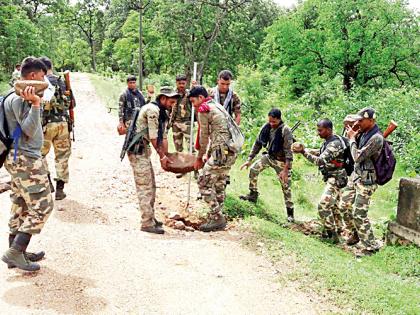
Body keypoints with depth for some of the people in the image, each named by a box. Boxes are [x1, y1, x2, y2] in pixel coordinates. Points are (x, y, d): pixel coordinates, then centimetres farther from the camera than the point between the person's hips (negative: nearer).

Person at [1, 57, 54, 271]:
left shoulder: (19, 96, 14)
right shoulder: (19, 99, -16)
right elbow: (29, 131, -21)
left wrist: (34, 103, 20)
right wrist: (35, 105, -27)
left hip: (20, 159, 11)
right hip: (26, 160, -11)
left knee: (21, 206, 14)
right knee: (42, 206, -8)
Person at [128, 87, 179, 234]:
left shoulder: (163, 113, 14)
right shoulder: (152, 109, -17)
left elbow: (163, 136, 15)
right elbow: (153, 137, -18)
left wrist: (165, 156, 10)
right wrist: (162, 156, -10)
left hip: (144, 150, 10)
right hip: (137, 150, -10)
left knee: (151, 186, 16)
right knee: (145, 187, -8)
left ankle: (150, 218, 27)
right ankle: (147, 223, -4)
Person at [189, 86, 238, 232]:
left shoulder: (204, 109, -5)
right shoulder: (218, 106, 23)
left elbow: (204, 136, -2)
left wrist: (199, 157, 9)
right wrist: (208, 155, 24)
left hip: (221, 152, -9)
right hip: (231, 152, 10)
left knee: (204, 183, -3)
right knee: (219, 185, 15)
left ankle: (217, 218, -3)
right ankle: (218, 219, 21)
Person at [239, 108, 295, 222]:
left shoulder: (285, 130, -25)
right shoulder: (267, 127, -8)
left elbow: (288, 151, -25)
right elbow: (258, 143, 1)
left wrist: (285, 170, -28)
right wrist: (249, 159, -2)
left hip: (281, 161, -5)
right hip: (269, 156, 5)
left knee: (286, 187, 0)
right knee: (253, 169, -11)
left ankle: (290, 213, 13)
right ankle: (253, 195, 8)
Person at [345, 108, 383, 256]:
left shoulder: (376, 138, -21)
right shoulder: (363, 133, 7)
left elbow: (358, 157, -23)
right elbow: (355, 154, 15)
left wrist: (352, 138, -12)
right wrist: (353, 136, 2)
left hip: (366, 181, -9)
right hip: (357, 176, 9)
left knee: (359, 214, -8)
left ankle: (370, 246, 3)